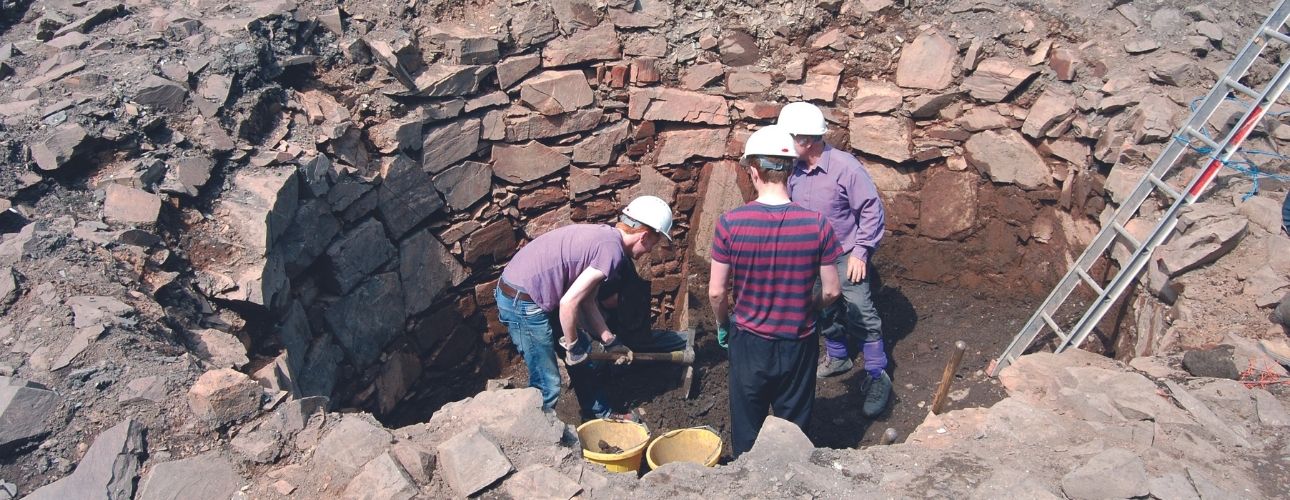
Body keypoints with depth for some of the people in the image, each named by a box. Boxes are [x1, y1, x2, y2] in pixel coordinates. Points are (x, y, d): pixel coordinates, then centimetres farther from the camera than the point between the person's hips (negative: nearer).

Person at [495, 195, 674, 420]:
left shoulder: (605, 236, 9)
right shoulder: (612, 250, -20)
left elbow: (587, 300, 14)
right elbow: (569, 303, -24)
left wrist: (610, 342, 16)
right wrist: (572, 347, -10)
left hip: (536, 293, 10)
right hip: (522, 302, -10)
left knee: (584, 357, 20)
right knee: (547, 386, -3)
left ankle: (602, 417, 36)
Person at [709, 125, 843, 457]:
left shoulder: (730, 223, -17)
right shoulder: (817, 225, -15)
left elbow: (716, 292, -11)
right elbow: (831, 291, -6)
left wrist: (723, 325, 9)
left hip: (748, 342, 0)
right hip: (799, 344, 1)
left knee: (747, 430, 21)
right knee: (795, 430, 21)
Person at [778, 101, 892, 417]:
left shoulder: (845, 167, -22)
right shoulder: (796, 171, -3)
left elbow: (872, 211, -15)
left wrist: (861, 252, -18)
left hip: (846, 257, -6)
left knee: (862, 316, -6)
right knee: (825, 312, 19)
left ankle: (878, 378, 5)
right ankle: (838, 358, 40)